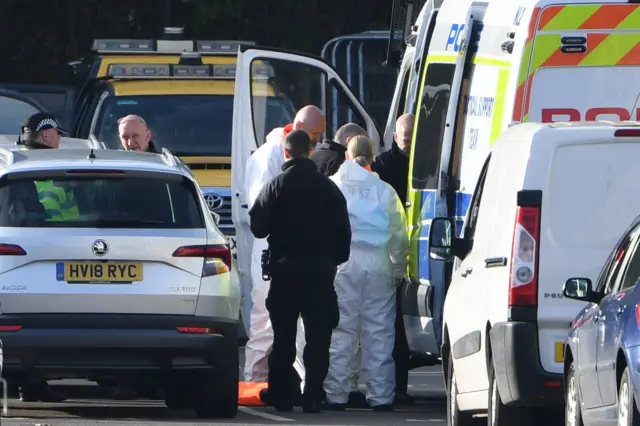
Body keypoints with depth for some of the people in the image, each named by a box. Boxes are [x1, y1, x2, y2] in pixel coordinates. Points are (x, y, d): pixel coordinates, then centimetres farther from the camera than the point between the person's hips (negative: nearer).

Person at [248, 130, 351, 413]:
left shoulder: (275, 187, -7)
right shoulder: (328, 187, -1)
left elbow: (258, 227, -6)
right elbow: (343, 230, 2)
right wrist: (336, 259, 13)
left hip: (285, 266, -1)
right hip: (321, 268, 1)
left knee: (283, 336, 7)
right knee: (318, 336, 2)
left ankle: (281, 397, 7)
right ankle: (312, 396, -5)